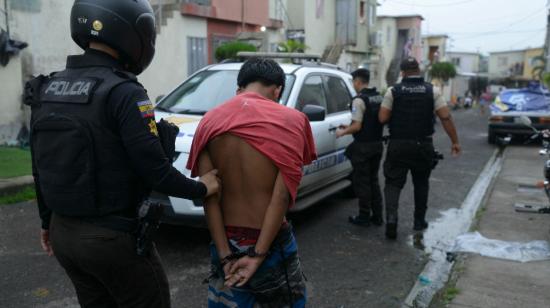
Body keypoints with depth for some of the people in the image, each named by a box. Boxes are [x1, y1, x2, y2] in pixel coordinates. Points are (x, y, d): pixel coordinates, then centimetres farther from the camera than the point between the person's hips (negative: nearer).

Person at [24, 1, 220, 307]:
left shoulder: (47, 89, 4)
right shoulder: (124, 93, -19)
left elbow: (41, 169, 11)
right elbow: (155, 171, -19)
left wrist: (48, 221, 22)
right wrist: (201, 189, -2)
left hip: (64, 233, 7)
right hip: (113, 237, -7)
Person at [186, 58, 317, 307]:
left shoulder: (210, 121, -2)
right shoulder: (291, 120, -11)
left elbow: (208, 194, -8)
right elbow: (282, 195, -17)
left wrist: (225, 255, -8)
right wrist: (258, 255, -14)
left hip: (226, 242, 3)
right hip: (272, 243, -3)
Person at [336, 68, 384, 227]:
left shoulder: (359, 100, -16)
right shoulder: (379, 97, 9)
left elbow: (357, 126, -20)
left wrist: (343, 132, -1)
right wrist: (350, 127, 17)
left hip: (363, 146, -8)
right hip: (377, 144, 8)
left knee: (362, 182, 2)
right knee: (373, 180, 15)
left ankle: (364, 217, 8)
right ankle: (377, 216, 19)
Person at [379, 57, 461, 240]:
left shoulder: (393, 91, -3)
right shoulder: (432, 91, 0)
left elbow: (383, 118, -7)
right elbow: (445, 117, -7)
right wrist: (455, 141, -1)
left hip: (398, 145, -1)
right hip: (423, 146, 2)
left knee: (393, 183, 2)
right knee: (421, 183, 17)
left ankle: (391, 219, -16)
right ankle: (419, 221, 26)